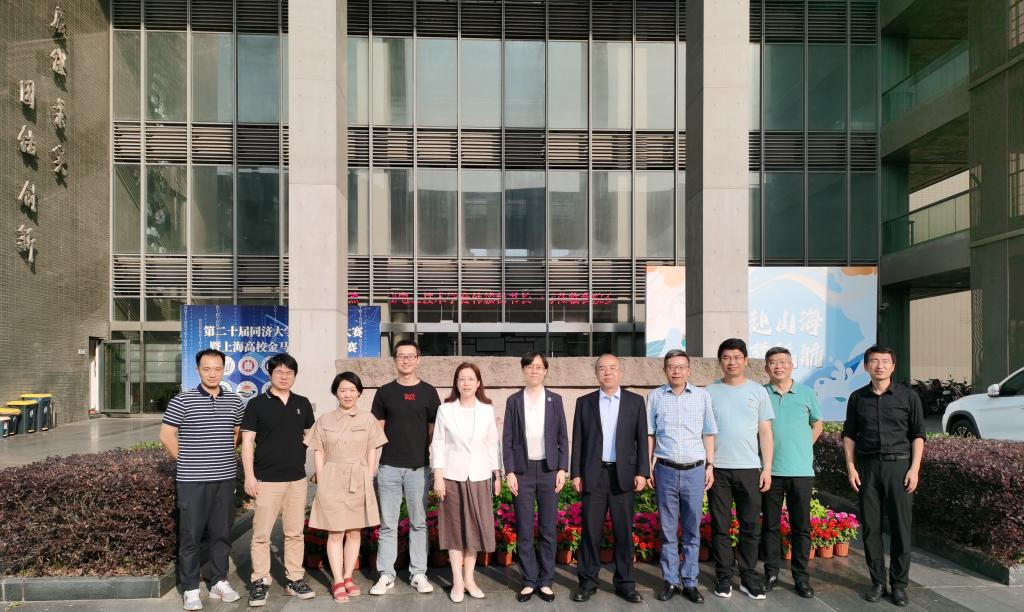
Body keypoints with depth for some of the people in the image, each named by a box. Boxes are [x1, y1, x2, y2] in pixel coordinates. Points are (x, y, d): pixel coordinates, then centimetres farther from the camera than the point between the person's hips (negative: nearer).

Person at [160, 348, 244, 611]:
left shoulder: (234, 402, 6)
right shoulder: (182, 401, -6)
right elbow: (166, 436, -3)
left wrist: (224, 455, 10)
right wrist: (187, 461, -1)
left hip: (225, 478, 4)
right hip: (192, 480, -4)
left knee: (222, 533, 12)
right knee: (190, 535, 3)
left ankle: (219, 582, 25)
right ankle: (190, 589, 14)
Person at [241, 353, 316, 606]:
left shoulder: (303, 404, 8)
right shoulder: (257, 404, -2)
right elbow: (247, 441, -4)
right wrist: (249, 476, -10)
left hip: (297, 479, 4)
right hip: (266, 479, -3)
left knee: (295, 533, 10)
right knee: (261, 534, 1)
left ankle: (294, 579, 19)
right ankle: (260, 582, 12)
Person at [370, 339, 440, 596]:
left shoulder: (428, 392, 4)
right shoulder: (384, 392, 6)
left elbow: (434, 431, 7)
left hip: (418, 468, 0)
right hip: (389, 467, 0)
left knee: (418, 523, 6)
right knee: (388, 524, 5)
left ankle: (418, 574, 15)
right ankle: (386, 575, 13)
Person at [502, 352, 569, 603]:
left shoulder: (555, 400, 5)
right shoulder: (513, 400, 3)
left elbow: (563, 437, 5)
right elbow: (507, 439, 1)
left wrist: (562, 469, -4)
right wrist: (509, 472, -6)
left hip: (549, 470, 1)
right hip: (522, 471, 0)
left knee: (548, 529, 5)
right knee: (524, 530, 3)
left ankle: (546, 581, 15)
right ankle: (529, 581, 14)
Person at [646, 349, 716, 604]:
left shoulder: (702, 396, 3)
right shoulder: (655, 396, 3)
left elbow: (708, 434, 7)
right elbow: (649, 435, 5)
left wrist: (709, 466, 2)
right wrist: (647, 467, 1)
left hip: (694, 470, 0)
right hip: (665, 470, 0)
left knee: (692, 530, 8)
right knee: (668, 530, 8)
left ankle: (690, 582, 18)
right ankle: (671, 581, 18)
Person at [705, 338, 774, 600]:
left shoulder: (758, 391, 5)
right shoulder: (709, 392, 3)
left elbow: (765, 432, 6)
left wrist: (767, 468, 1)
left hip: (750, 469, 1)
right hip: (717, 469, 0)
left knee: (750, 527, 6)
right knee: (720, 526, 6)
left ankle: (749, 577, 17)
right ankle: (724, 577, 15)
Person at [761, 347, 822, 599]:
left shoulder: (807, 393, 3)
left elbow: (817, 424, 16)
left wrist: (802, 450, 9)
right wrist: (770, 452, 5)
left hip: (801, 471, 0)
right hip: (771, 471, 0)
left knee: (801, 527, 6)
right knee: (771, 525, 8)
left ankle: (801, 577, 17)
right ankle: (771, 573, 18)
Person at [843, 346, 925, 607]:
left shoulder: (908, 396, 3)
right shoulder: (857, 398, 7)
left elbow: (918, 435, 2)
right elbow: (849, 435, 11)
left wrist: (914, 469, -6)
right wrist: (851, 467, 2)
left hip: (898, 465, -1)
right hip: (867, 467, 2)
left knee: (900, 527, 1)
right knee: (871, 526, 4)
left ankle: (899, 583, 13)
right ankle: (877, 581, 14)